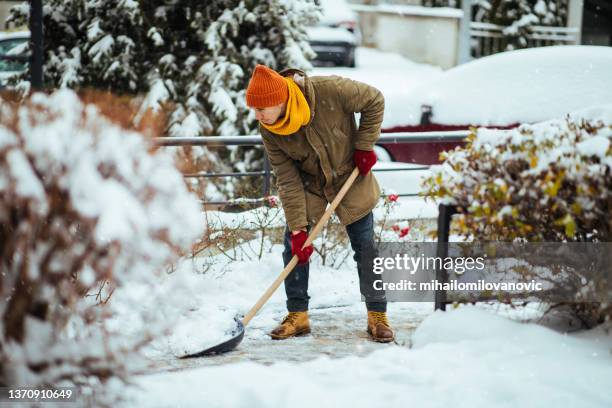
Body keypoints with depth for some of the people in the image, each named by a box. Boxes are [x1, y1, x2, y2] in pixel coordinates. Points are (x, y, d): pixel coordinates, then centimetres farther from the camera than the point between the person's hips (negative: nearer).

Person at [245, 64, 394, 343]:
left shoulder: (330, 90, -34)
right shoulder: (268, 129, -23)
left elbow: (374, 101, -16)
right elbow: (287, 179, -19)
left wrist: (364, 146, -17)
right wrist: (298, 228, -22)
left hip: (350, 177, -2)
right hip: (307, 184, 2)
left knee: (365, 247, 2)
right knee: (294, 245, -6)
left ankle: (377, 315, 14)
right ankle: (297, 315, 7)